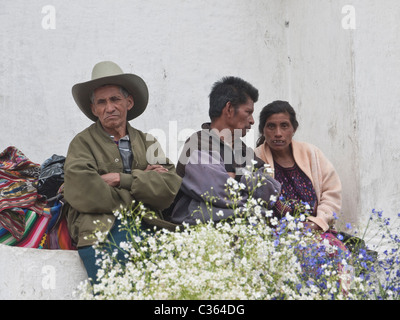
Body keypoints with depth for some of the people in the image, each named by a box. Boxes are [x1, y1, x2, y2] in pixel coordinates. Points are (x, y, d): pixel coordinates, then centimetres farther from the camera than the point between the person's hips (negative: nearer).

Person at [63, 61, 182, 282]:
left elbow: (170, 187, 6)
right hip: (101, 228, -3)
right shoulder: (83, 143, 11)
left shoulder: (147, 142, 21)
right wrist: (141, 181, 0)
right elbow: (81, 191, -7)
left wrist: (123, 179, -5)